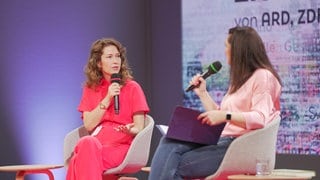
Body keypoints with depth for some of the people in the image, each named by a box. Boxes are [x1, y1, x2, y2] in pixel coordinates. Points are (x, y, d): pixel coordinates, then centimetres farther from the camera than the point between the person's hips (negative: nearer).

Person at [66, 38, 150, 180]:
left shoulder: (132, 88, 7)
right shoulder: (90, 89, 16)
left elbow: (139, 128, 1)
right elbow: (89, 125, 3)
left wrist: (130, 130, -23)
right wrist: (107, 99, -6)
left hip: (121, 147, -2)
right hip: (94, 144, 2)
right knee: (87, 143, -36)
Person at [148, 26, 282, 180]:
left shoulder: (263, 77, -2)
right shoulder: (240, 80, 29)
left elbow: (260, 119, -18)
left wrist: (225, 116, -28)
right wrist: (202, 93, 23)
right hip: (223, 141, 9)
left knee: (176, 166, -21)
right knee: (169, 143, -15)